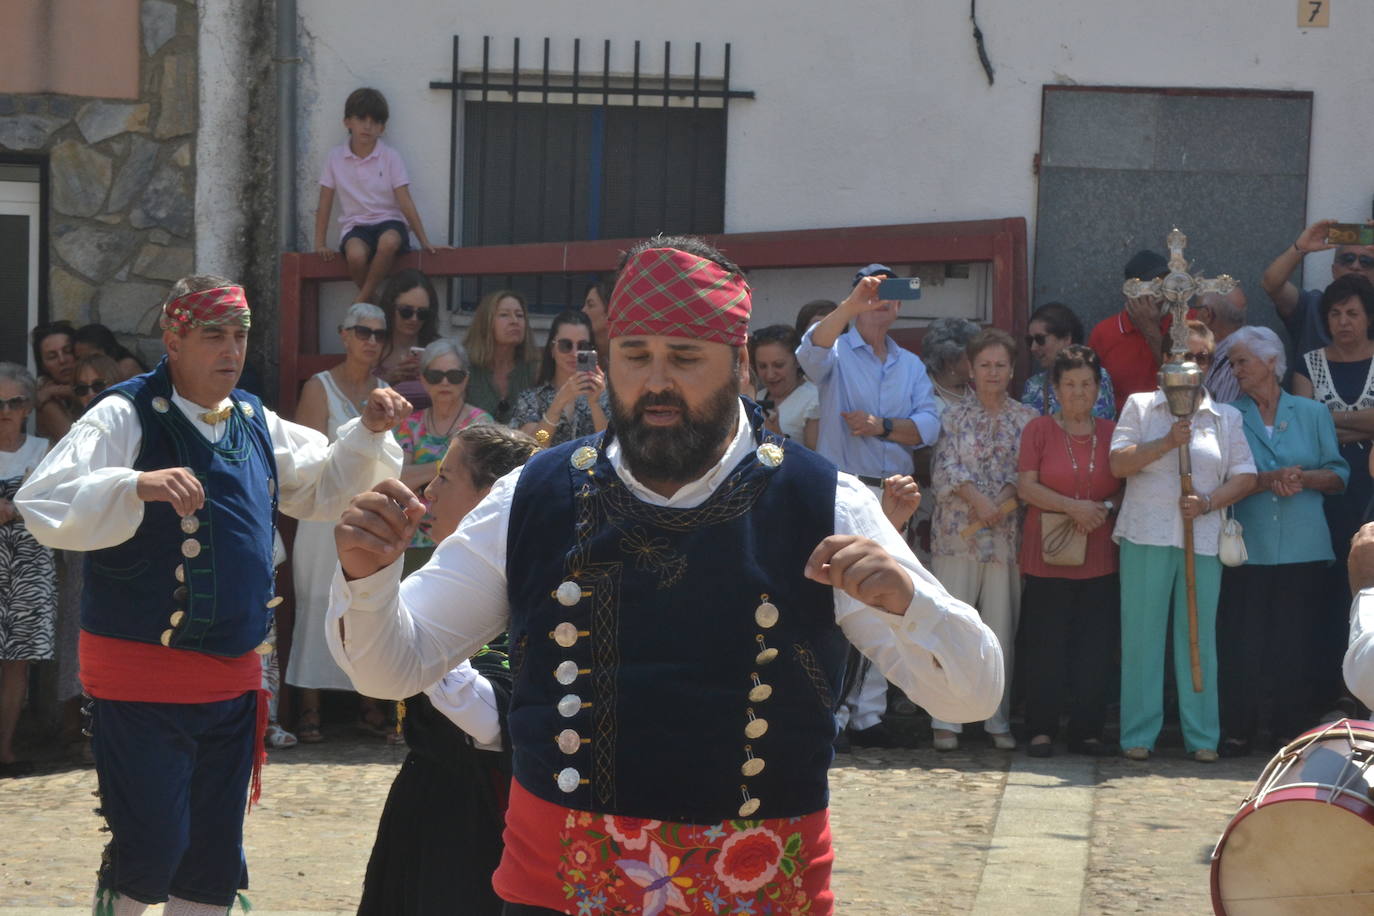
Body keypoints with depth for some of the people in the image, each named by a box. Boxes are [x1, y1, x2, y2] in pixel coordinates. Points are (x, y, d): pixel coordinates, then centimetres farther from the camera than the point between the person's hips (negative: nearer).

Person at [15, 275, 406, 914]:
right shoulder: (125, 417, -11)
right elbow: (42, 506, -22)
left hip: (231, 676, 7)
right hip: (140, 676, -7)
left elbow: (324, 488, 24)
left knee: (214, 860, 12)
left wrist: (368, 432, 7)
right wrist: (137, 485, -36)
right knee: (151, 848, -10)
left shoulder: (255, 423, 11)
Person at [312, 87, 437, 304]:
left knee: (389, 242, -38)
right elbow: (325, 205, 8)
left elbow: (405, 203, 0)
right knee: (356, 254, -36)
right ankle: (371, 300, -9)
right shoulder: (336, 158, 3)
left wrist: (425, 242, -3)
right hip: (355, 226, 0)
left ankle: (363, 299, -21)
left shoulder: (390, 157, 0)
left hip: (388, 222, 0)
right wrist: (320, 244, 4)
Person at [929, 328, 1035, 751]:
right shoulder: (955, 417, 8)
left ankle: (999, 720, 8)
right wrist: (978, 500, -15)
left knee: (1002, 629, 2)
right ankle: (946, 720, -1)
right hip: (957, 534, -1)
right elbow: (944, 470, -2)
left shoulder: (1026, 419, 10)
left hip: (1008, 535, 1)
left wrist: (1003, 502, -14)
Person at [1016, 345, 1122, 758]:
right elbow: (1026, 487, -4)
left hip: (1100, 559, 2)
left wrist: (1106, 509, -9)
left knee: (1095, 648, 2)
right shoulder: (1039, 430, 3)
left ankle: (1087, 730, 10)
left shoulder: (1112, 432, 10)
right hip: (1047, 558, -2)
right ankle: (1041, 729, 6)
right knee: (1045, 646, -2)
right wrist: (1074, 507, -14)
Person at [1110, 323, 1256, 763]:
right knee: (1142, 634, -2)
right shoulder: (1140, 406, 9)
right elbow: (1119, 463, -2)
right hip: (1146, 535, -1)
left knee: (1199, 636, 2)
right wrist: (1168, 442, -12)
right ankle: (1139, 734, 3)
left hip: (1203, 540, 1)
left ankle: (1202, 736, 7)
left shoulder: (1226, 417, 13)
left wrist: (1208, 503, -8)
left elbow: (1245, 476, 8)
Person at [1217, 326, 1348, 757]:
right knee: (1240, 640, -3)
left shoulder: (1312, 414, 10)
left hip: (1301, 546, 0)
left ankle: (1290, 730, 8)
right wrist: (1270, 480, -14)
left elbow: (1338, 475, 8)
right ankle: (1238, 730, 5)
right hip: (1246, 543, 0)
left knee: (1293, 641, 1)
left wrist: (1303, 478, -11)